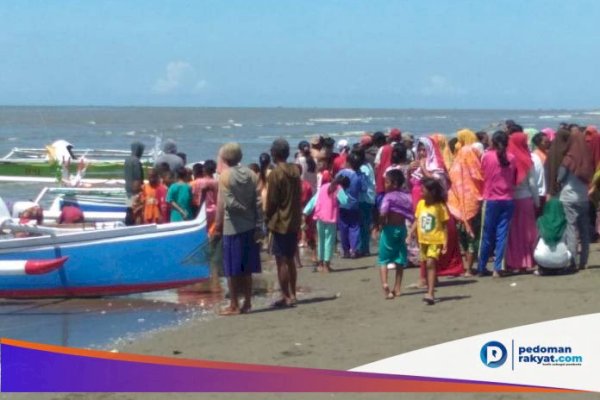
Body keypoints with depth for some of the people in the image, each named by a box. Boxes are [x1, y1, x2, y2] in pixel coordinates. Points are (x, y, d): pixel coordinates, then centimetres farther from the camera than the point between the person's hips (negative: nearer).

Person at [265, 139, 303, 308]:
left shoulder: (275, 174, -15)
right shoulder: (295, 171, 6)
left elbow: (271, 200, -12)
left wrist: (267, 218, 0)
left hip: (280, 222, -7)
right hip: (294, 221, 7)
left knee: (281, 260, -3)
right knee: (290, 259, 15)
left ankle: (286, 297, -4)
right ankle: (292, 295, 19)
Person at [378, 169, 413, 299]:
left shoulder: (389, 196, -14)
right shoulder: (406, 196, 3)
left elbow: (383, 213, -28)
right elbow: (411, 215, 1)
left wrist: (381, 224, -11)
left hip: (389, 229, -5)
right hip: (402, 229, 5)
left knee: (383, 259, 2)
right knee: (400, 259, 15)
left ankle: (385, 284, -19)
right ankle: (397, 288, 21)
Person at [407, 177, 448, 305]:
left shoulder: (440, 206, -11)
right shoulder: (421, 204, 4)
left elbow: (444, 226, -7)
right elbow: (416, 221, 11)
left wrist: (445, 242, -10)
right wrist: (410, 235, 4)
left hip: (435, 240, -6)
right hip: (423, 240, 6)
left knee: (430, 263, -17)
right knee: (427, 265, 13)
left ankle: (430, 294, -21)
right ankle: (430, 292, 25)